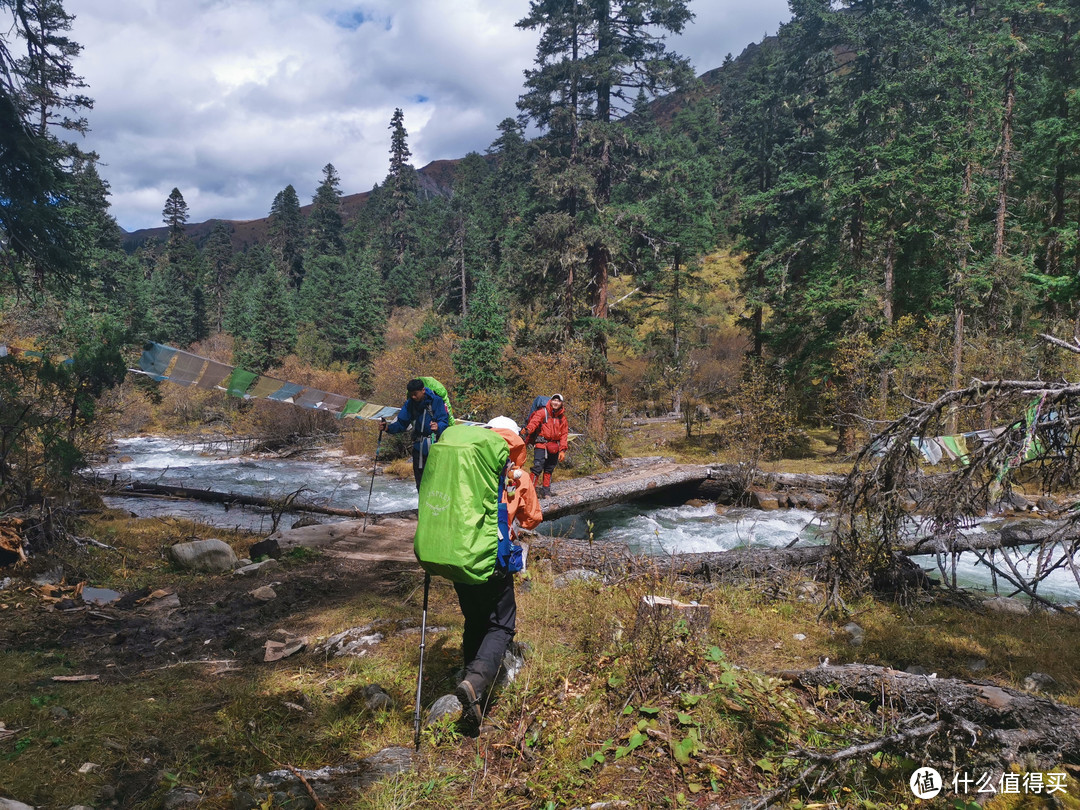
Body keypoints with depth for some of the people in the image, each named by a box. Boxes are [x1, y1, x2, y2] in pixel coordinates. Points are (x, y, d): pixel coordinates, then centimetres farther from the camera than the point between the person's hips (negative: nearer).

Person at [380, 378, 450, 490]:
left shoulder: (436, 401, -9)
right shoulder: (409, 404, 3)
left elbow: (444, 421, -14)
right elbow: (401, 423, 6)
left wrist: (438, 427, -36)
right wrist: (388, 428, -13)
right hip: (418, 446, 5)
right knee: (420, 479, 8)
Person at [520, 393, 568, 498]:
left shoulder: (562, 417, 12)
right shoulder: (543, 412, -2)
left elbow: (564, 434, 13)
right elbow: (534, 422, -18)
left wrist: (562, 450, 6)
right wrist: (527, 431, -39)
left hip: (554, 447, 5)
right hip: (541, 445, -5)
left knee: (549, 470, 11)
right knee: (538, 467, -15)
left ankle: (546, 491, 21)